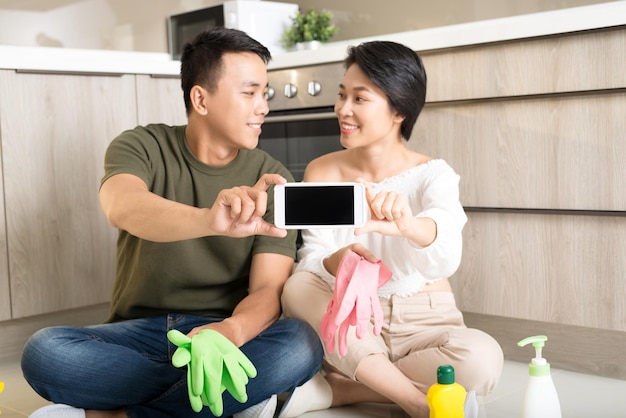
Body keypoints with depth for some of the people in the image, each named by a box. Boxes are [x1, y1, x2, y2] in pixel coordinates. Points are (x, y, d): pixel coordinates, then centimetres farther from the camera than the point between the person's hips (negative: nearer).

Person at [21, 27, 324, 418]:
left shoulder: (272, 180, -1)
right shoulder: (142, 148, -4)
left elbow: (268, 290, -10)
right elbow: (122, 207, -27)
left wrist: (230, 333, -34)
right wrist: (208, 221, -48)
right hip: (141, 334, 0)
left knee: (301, 345, -31)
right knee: (44, 351, -28)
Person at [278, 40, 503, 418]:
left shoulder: (432, 174, -9)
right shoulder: (321, 173, -2)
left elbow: (445, 254, -30)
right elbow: (311, 260, -10)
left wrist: (408, 226, -55)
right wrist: (335, 264, -36)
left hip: (423, 325, -1)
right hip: (349, 325, 2)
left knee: (482, 360, -32)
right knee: (298, 288, -27)